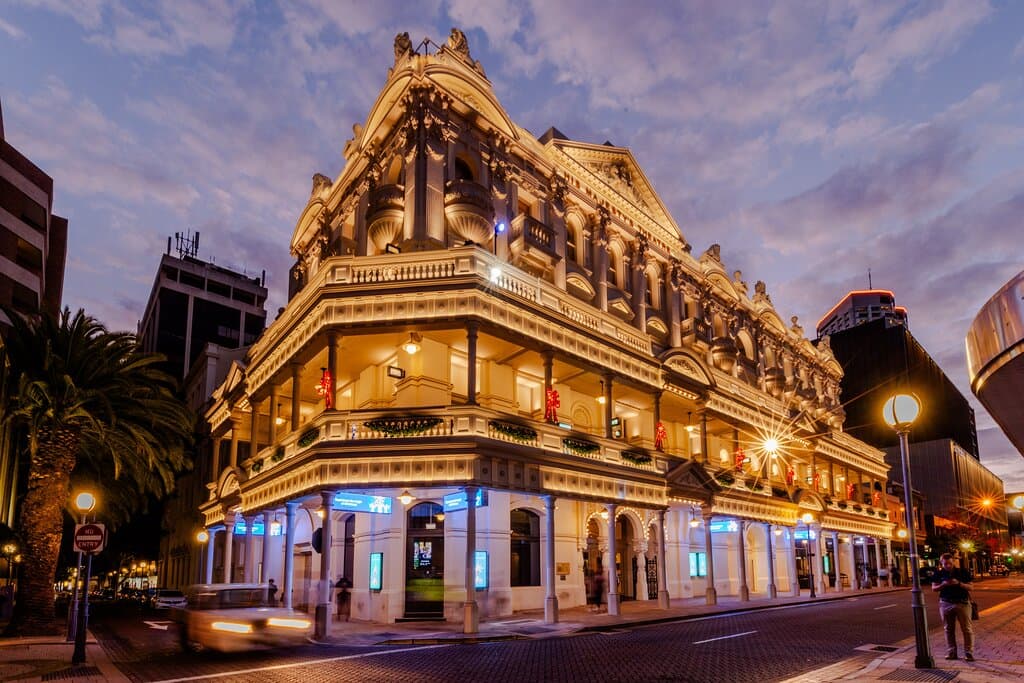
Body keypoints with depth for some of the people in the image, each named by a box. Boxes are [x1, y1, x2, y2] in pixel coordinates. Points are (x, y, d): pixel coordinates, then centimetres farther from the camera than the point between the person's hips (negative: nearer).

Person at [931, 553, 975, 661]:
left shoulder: (963, 572, -2)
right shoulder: (939, 574, 3)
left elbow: (971, 587, -3)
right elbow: (933, 588, 5)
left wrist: (959, 583, -20)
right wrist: (943, 584, -14)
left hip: (962, 603, -2)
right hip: (946, 604, 2)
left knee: (967, 629, -1)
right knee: (949, 629, 7)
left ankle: (968, 653, 6)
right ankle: (951, 652, 14)